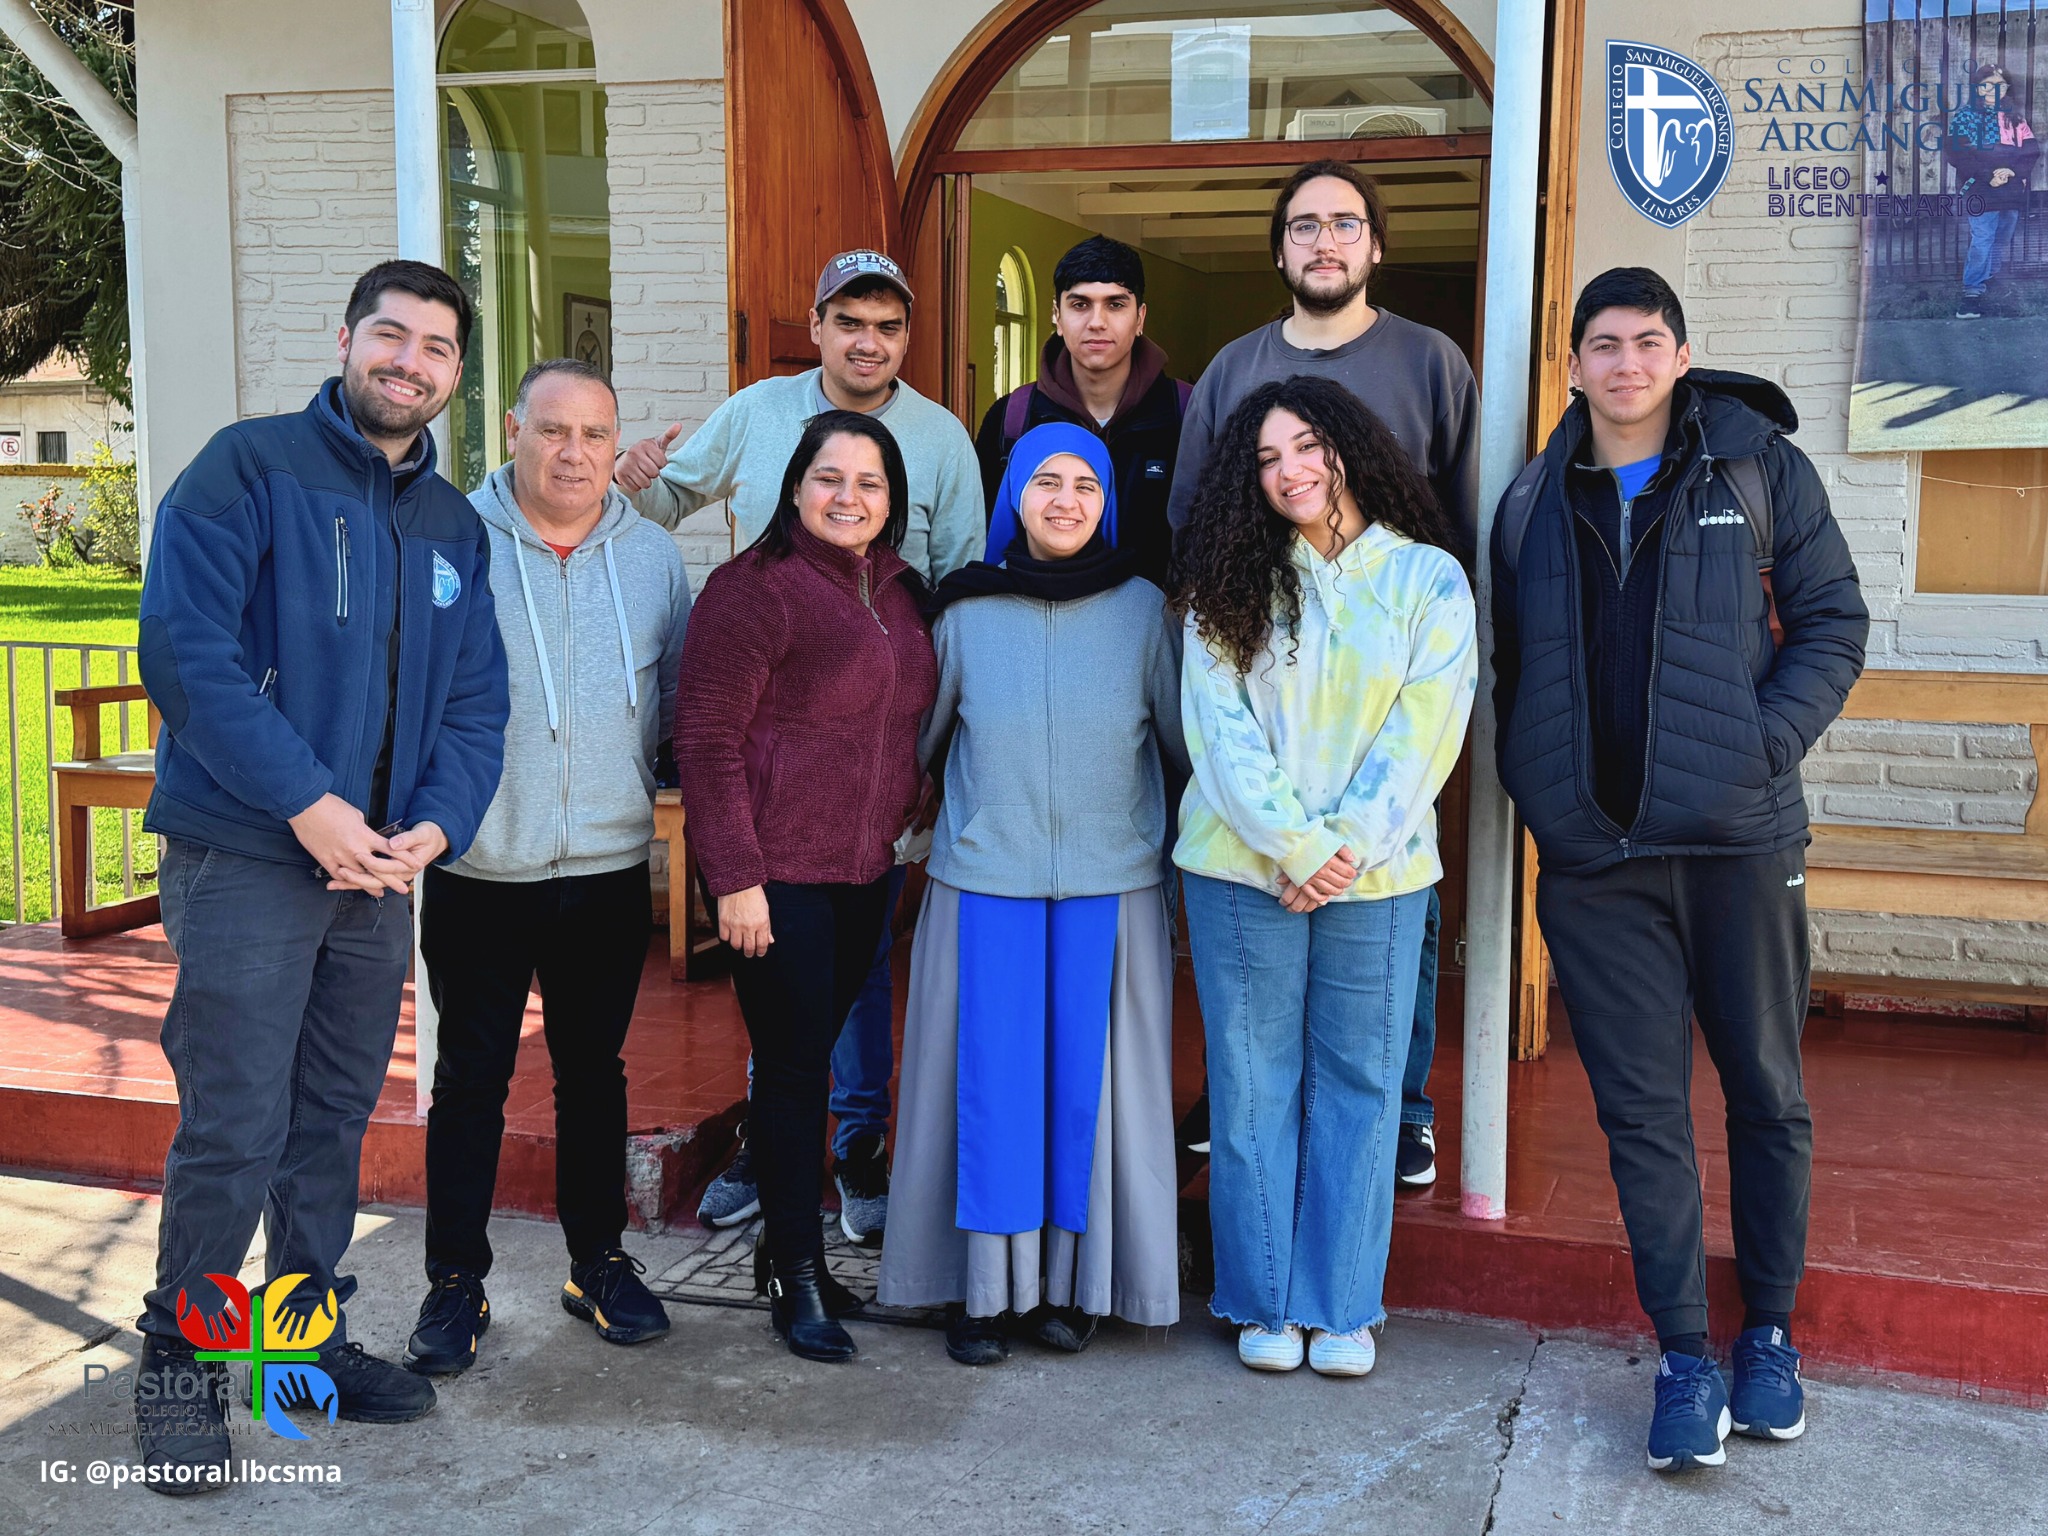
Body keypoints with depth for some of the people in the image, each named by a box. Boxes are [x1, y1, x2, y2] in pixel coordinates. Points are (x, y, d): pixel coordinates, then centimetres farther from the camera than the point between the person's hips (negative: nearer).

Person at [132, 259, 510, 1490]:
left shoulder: (455, 526, 13)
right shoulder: (250, 468, -5)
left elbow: (476, 699, 11)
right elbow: (187, 650, -15)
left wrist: (437, 824, -7)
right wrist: (309, 804, -20)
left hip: (382, 868, 6)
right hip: (245, 859, -6)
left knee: (338, 1118, 15)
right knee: (234, 1128, -5)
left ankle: (312, 1333, 31)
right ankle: (180, 1362, 15)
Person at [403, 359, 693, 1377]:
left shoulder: (653, 556, 6)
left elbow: (678, 700, 14)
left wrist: (631, 782, 4)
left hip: (609, 869, 3)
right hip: (478, 867, -3)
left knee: (595, 1071, 15)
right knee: (470, 1077, 6)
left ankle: (598, 1262, 29)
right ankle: (456, 1283, 20)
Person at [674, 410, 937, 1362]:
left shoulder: (898, 592, 11)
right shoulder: (756, 588, -12)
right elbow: (707, 737, -15)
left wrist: (902, 826, 14)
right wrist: (736, 878, -17)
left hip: (866, 869, 7)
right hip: (776, 874, -7)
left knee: (814, 1059, 15)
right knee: (793, 1068, 0)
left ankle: (793, 1244, 27)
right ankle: (798, 1278, 12)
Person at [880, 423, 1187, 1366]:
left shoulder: (1143, 609, 2)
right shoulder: (965, 611, 2)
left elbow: (1183, 741, 10)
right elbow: (923, 740, 14)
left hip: (1110, 885, 0)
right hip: (985, 880, 0)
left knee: (1087, 1075, 4)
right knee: (991, 1076, 2)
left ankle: (1073, 1283, 17)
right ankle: (980, 1287, 13)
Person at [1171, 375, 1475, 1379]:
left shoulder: (1429, 580, 2)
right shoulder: (1231, 585, 4)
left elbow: (1421, 739, -3)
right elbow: (1220, 730, -4)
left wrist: (1344, 847, -13)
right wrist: (1295, 846, -14)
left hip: (1377, 874, 0)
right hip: (1243, 869, 1)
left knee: (1359, 1083, 6)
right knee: (1254, 1084, 6)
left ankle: (1342, 1305, 20)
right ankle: (1264, 1303, 20)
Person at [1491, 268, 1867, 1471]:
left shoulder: (1761, 468, 3)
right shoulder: (1535, 502, 10)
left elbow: (1834, 621, 2)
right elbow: (1513, 665, 15)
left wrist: (1768, 744, -11)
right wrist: (1532, 785, 2)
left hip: (1739, 837, -1)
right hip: (1593, 855, 2)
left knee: (1767, 1093, 10)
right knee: (1641, 1108, 2)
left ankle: (1770, 1335, 26)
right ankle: (1684, 1358, 10)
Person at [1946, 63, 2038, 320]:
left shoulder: (2015, 118, 13)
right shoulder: (1964, 117, 2)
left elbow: (2031, 152, 6)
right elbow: (1958, 156, -8)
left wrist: (2012, 171, -13)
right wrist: (1988, 175, -17)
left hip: (2013, 190, 4)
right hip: (1980, 191, -4)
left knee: (2002, 242, 9)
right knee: (1982, 241, -11)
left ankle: (1991, 282, 20)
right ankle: (1972, 292, -9)